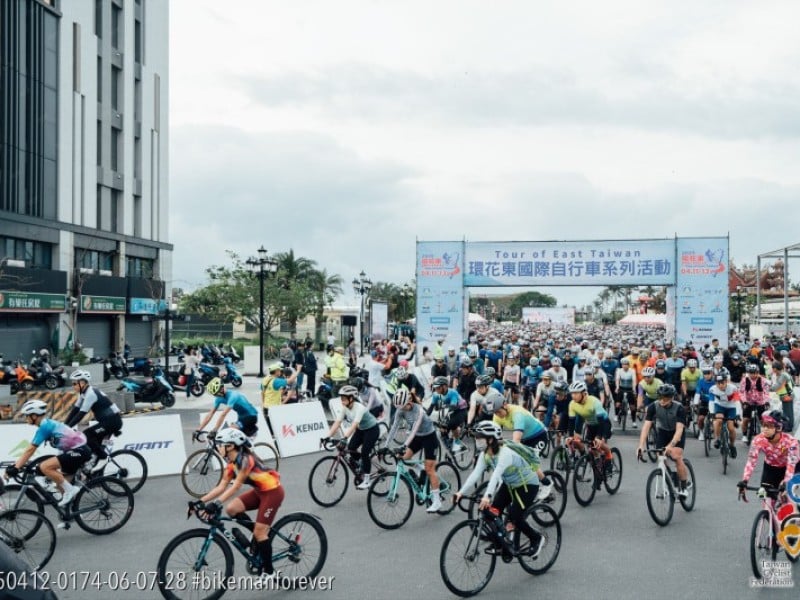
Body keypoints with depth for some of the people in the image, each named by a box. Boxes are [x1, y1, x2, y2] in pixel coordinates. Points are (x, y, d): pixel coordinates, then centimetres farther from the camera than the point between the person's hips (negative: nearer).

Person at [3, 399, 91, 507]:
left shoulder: (44, 426, -13)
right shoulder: (47, 424, 14)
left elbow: (30, 450, -16)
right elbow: (30, 449, 18)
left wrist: (16, 468, -14)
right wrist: (16, 463, 14)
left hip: (79, 451, -10)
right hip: (79, 450, 10)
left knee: (45, 467, -20)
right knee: (61, 485, 13)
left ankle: (70, 490, -10)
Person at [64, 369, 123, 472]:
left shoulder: (90, 393, -19)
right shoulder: (83, 393, 9)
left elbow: (81, 414, -23)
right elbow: (75, 410, 10)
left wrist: (67, 428, -23)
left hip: (113, 421, -9)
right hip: (107, 420, 9)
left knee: (86, 435, -15)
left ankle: (103, 457, -4)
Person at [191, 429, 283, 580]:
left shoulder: (245, 459, -25)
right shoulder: (231, 463, 1)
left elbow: (236, 486, -32)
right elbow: (221, 487, -2)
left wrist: (217, 504, -41)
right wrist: (200, 501, -11)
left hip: (272, 491, -9)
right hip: (259, 491, 9)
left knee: (259, 533, -10)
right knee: (231, 509, -7)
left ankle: (269, 571, 4)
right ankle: (263, 533, 8)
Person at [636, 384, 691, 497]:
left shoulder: (679, 408, -29)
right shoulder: (653, 407, -24)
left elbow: (679, 429, -36)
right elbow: (646, 426, -28)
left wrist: (670, 445, -51)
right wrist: (641, 445, -39)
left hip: (677, 433, -3)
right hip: (662, 432, 3)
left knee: (677, 457, -22)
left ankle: (685, 485, -4)